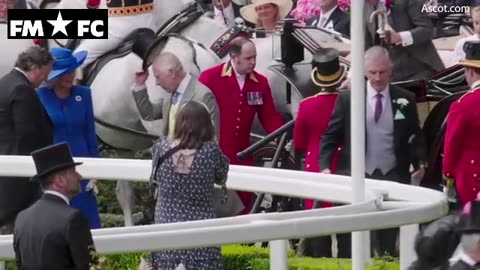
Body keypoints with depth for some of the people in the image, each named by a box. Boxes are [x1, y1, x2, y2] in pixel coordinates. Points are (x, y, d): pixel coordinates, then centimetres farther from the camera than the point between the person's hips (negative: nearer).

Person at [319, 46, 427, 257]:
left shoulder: (405, 100, 5)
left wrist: (420, 162, -4)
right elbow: (330, 136, 3)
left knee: (389, 236, 2)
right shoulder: (347, 99, 1)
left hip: (392, 177, 1)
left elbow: (415, 136, 12)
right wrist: (325, 167, -10)